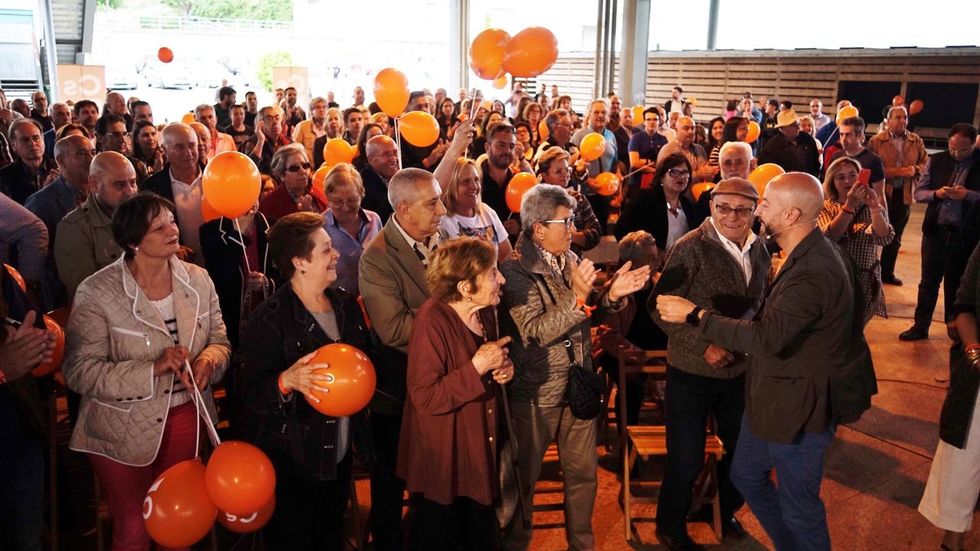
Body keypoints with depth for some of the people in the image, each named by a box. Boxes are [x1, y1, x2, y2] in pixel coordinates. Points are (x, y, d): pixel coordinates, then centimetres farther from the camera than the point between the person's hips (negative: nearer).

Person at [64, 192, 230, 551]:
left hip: (185, 418, 4)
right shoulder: (97, 292, -16)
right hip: (123, 431, -3)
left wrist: (207, 361, -21)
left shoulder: (197, 280, -3)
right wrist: (153, 369, -28)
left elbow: (220, 342, 3)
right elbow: (80, 372, -18)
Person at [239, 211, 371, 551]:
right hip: (291, 463, -6)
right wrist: (288, 380, -37)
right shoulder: (269, 319, -17)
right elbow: (252, 395, -19)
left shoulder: (346, 305, 4)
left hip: (339, 456, 6)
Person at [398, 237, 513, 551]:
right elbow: (425, 399, -25)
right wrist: (477, 367, -28)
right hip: (442, 460, -7)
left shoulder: (485, 312, 2)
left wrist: (503, 370, -3)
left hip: (478, 452, 7)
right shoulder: (433, 321, -23)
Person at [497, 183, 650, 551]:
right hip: (536, 393, -6)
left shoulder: (570, 260, 5)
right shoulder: (515, 270, -15)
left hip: (579, 386, 6)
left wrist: (612, 295, -8)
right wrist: (577, 297, -32)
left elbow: (589, 316, 11)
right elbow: (533, 332, -22)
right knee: (522, 479, 10)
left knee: (583, 472, 17)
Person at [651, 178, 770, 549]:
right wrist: (703, 345, -23)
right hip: (692, 373, -5)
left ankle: (726, 511, 48)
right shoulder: (691, 248, -17)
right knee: (687, 460, 6)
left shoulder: (759, 250, 1)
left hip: (740, 371, 6)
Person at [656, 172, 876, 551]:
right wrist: (726, 343, 6)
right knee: (746, 475, 24)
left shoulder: (814, 272, -30)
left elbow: (765, 338, -37)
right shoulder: (807, 255, 4)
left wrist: (695, 314, -31)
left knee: (798, 505, 8)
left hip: (798, 408, -10)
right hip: (773, 395, 10)